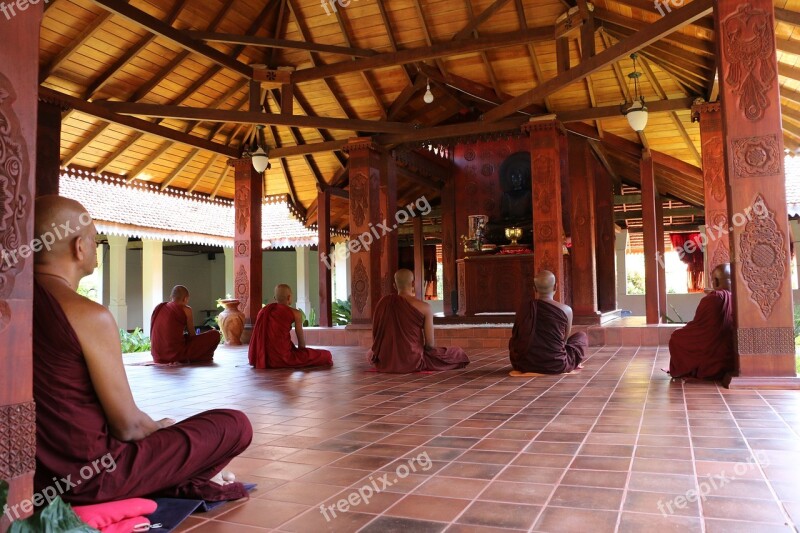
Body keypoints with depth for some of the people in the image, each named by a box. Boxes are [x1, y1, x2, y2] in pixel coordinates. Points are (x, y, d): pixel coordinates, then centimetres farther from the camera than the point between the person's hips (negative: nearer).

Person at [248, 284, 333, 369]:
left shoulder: (263, 311, 13)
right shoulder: (295, 313, -2)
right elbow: (301, 339, 5)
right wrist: (301, 351, 24)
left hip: (262, 358, 7)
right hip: (282, 358, -7)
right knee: (326, 355, -1)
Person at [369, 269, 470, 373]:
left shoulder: (383, 302, -4)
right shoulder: (424, 307, -14)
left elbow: (376, 335, 5)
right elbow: (429, 344, -11)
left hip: (385, 362, 2)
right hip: (413, 362, -2)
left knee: (371, 353, 39)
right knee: (458, 353, 14)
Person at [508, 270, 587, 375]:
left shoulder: (524, 308, -3)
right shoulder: (566, 310, -9)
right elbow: (565, 340, 7)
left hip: (524, 365, 2)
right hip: (556, 366, -2)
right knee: (581, 336, 22)